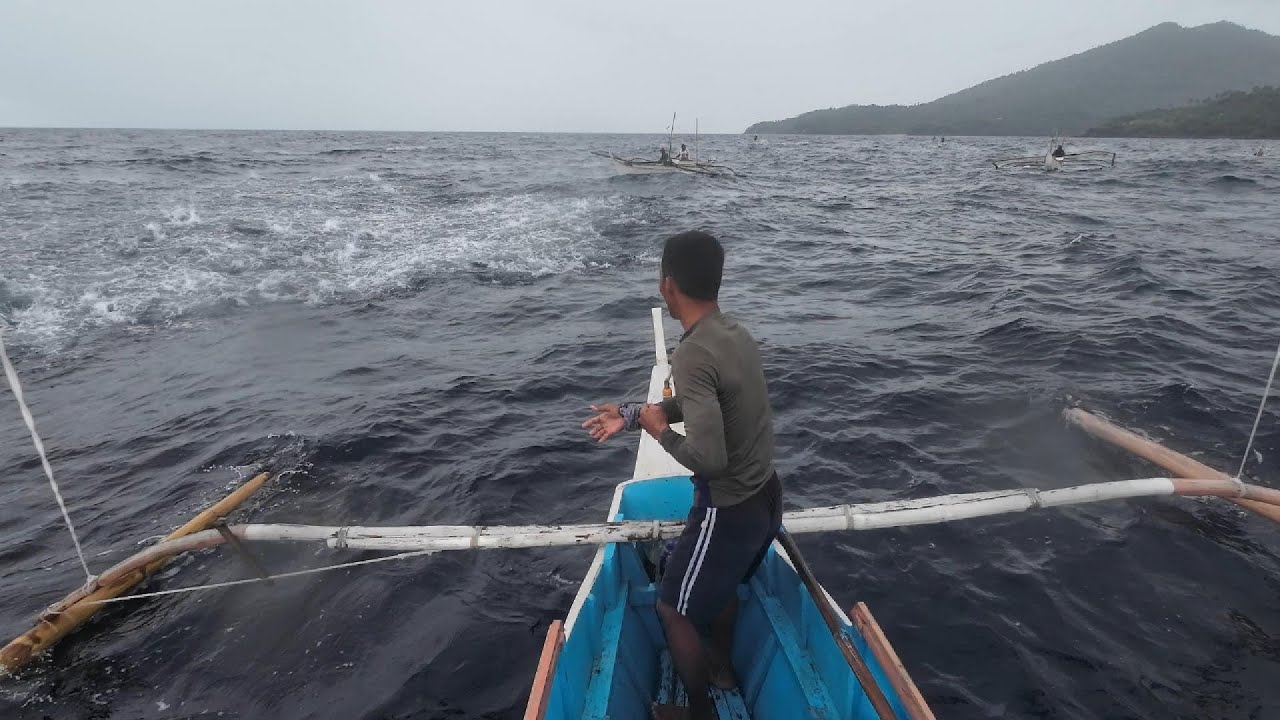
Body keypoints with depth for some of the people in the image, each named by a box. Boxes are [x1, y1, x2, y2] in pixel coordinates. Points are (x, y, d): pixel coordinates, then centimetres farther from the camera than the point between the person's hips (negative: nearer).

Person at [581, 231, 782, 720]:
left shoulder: (693, 355, -28)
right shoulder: (737, 335, 0)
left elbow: (708, 459, -34)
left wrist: (660, 430, -16)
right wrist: (633, 414, 10)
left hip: (729, 510, -8)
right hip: (765, 496, 9)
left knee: (674, 610, 15)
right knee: (722, 584, 33)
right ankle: (723, 668, 56)